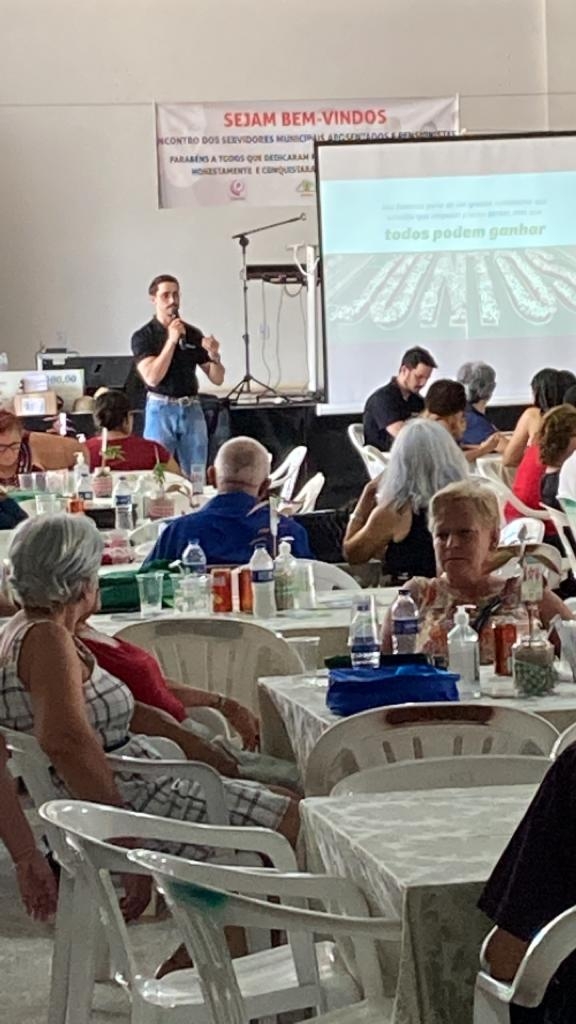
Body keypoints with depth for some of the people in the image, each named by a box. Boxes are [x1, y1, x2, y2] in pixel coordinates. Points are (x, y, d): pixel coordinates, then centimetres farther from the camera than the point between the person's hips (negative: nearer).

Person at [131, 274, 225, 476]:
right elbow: (152, 377, -16)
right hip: (161, 409, -3)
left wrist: (214, 355, -13)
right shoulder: (143, 336, -2)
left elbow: (217, 378, 8)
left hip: (191, 409, 3)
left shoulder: (193, 334, 8)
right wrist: (171, 340, -18)